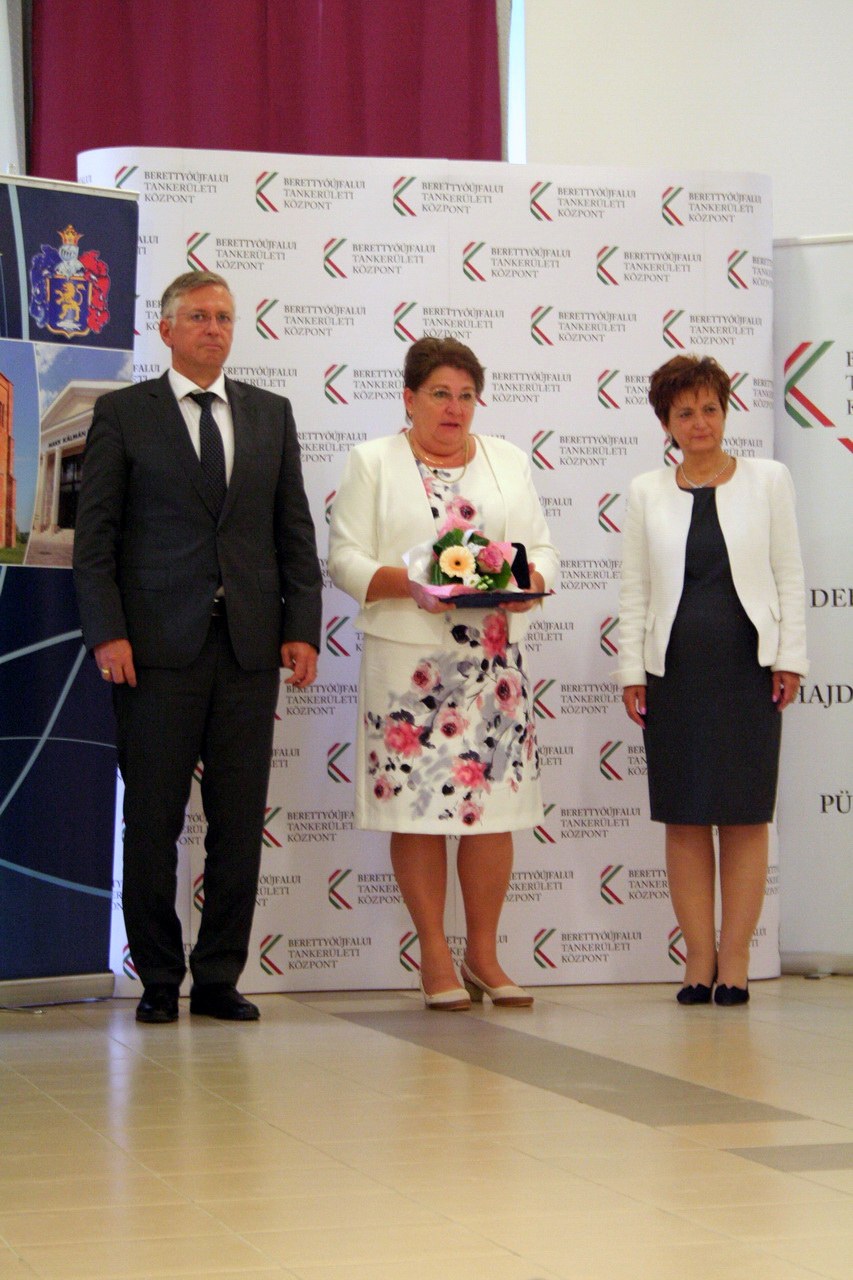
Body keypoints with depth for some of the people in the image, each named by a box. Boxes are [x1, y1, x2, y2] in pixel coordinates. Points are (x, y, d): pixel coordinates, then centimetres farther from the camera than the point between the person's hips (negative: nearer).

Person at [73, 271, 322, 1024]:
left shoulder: (271, 415, 16)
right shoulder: (123, 414, 6)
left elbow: (294, 531, 13)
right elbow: (95, 535, 1)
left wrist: (302, 628, 3)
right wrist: (108, 633, -9)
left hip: (250, 648, 3)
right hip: (158, 649, -3)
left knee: (241, 821, 2)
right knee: (153, 820, 0)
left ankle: (219, 977, 11)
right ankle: (159, 981, 10)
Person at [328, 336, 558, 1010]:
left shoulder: (509, 461, 16)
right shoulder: (372, 463, 7)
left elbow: (543, 550, 12)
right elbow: (347, 559, 0)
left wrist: (529, 584, -10)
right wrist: (407, 583, -17)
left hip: (495, 659, 3)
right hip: (407, 658, -3)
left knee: (493, 804, 0)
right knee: (416, 806, -3)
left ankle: (484, 953, 11)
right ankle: (435, 955, 7)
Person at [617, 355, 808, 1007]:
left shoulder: (768, 480, 6)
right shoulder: (647, 493, 9)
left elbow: (790, 575, 5)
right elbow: (636, 587, 8)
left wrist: (790, 657, -2)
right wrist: (632, 670, 2)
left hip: (748, 667, -1)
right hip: (675, 671, 1)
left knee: (745, 816, 0)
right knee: (684, 818, 1)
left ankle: (734, 959, 6)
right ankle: (699, 958, 7)